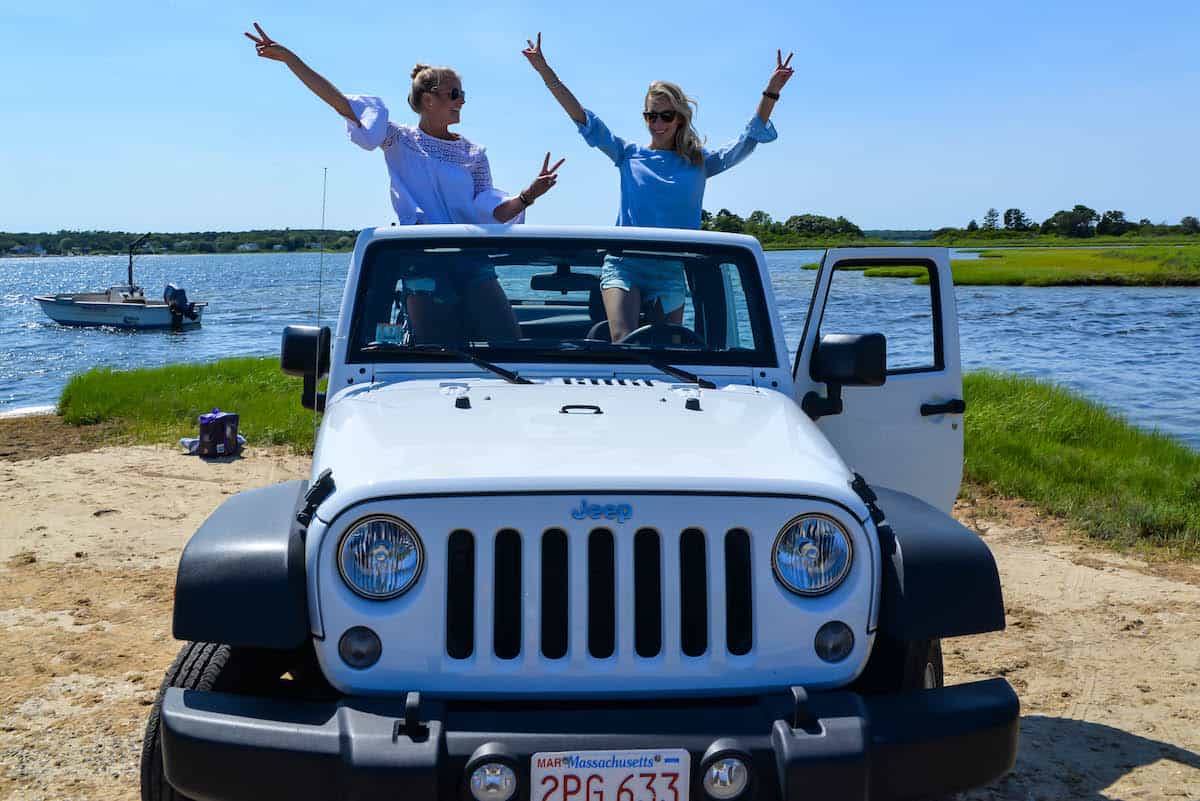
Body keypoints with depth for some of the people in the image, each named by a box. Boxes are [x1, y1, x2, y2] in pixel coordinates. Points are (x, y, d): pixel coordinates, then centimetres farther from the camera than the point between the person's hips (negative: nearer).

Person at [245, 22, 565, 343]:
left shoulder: (473, 154, 12)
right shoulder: (399, 140, 6)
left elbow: (492, 211, 6)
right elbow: (338, 101, 1)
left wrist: (527, 196, -12)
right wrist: (289, 58, -4)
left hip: (472, 262, 2)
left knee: (508, 347, -11)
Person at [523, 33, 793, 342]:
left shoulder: (699, 162, 9)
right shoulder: (629, 155, 9)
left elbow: (747, 141, 2)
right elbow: (584, 121, 3)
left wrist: (771, 92, -11)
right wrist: (545, 71, -3)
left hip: (670, 271, 1)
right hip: (624, 263, -1)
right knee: (623, 341, -22)